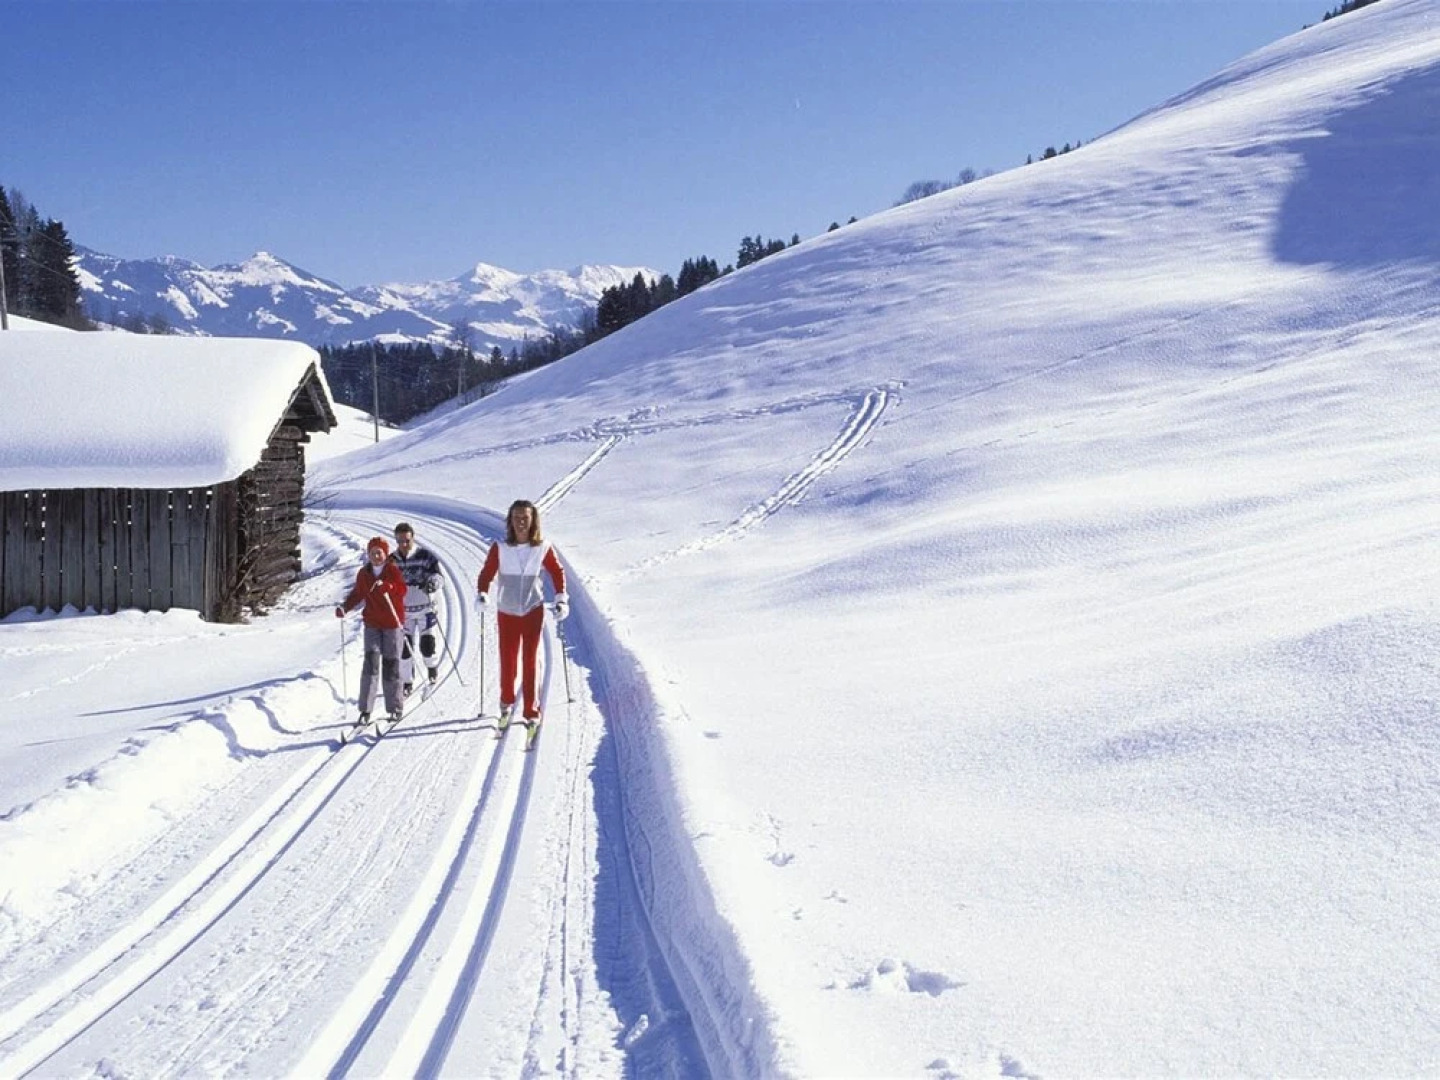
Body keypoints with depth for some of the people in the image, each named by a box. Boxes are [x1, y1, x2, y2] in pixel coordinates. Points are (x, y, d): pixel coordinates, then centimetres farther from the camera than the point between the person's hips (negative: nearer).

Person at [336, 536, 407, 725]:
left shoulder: (393, 570, -4)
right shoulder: (363, 574, 6)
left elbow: (402, 589, -16)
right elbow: (357, 594, 15)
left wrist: (386, 585, -33)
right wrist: (345, 607, -1)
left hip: (393, 623, -2)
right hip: (372, 624, 2)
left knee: (391, 665, 1)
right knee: (371, 662, -10)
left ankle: (394, 709, 12)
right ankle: (365, 710, -9)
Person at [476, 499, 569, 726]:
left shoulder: (542, 547, -6)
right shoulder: (500, 548, -8)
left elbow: (557, 572, 5)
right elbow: (487, 573, -4)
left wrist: (561, 599, -3)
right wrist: (483, 595, -21)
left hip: (533, 611, 0)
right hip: (507, 612, 0)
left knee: (530, 661, 2)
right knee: (507, 661, 6)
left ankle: (531, 710, 9)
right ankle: (506, 701, 29)